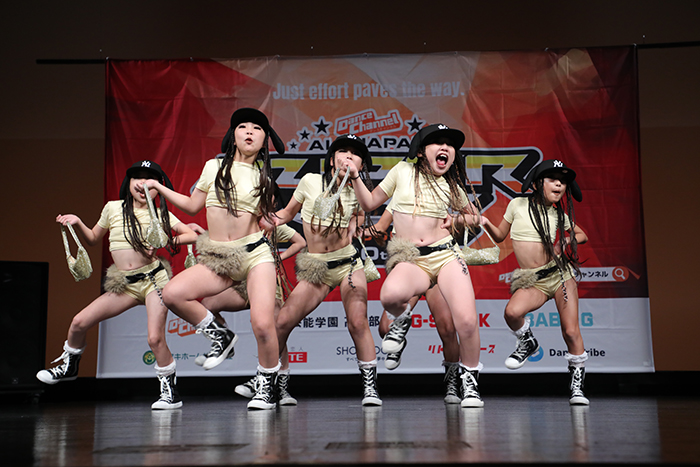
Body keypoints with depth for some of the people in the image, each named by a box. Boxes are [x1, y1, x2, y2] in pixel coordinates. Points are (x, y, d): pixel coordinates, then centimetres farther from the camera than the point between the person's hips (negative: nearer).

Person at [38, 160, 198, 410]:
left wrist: (164, 243, -9)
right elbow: (93, 239, 22)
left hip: (154, 277, -3)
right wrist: (78, 223, 5)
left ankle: (170, 391, 5)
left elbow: (192, 235, 3)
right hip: (125, 284, 3)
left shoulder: (161, 214, 3)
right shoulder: (113, 208, 9)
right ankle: (69, 367, 29)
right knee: (79, 322, -1)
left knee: (155, 338, -15)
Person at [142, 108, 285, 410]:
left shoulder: (263, 176, 12)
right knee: (172, 294, -22)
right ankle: (221, 336, 3)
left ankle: (266, 385, 9)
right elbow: (193, 206, 20)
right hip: (218, 259, 2)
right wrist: (159, 187, 20)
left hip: (255, 252, -2)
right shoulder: (214, 167, 12)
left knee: (262, 324, -19)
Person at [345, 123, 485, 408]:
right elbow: (369, 204, 17)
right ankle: (402, 319, 2)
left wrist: (455, 219, 10)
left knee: (467, 321, -18)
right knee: (391, 295, -38)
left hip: (446, 254, 2)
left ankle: (470, 381, 9)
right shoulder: (403, 171, 10)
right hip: (410, 260, -2)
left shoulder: (451, 185, 15)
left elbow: (475, 217, 30)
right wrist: (355, 178, 2)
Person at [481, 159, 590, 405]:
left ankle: (577, 384, 16)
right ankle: (527, 342, 3)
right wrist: (486, 223, -7)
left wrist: (566, 242, 2)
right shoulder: (518, 205, 2)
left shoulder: (560, 215, 5)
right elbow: (500, 236, 12)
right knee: (512, 312, -30)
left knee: (571, 331, -4)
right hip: (532, 280, -1)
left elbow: (582, 235, 23)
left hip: (560, 272, 1)